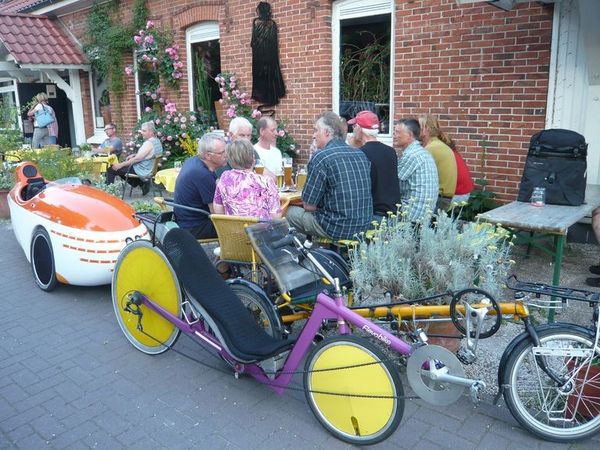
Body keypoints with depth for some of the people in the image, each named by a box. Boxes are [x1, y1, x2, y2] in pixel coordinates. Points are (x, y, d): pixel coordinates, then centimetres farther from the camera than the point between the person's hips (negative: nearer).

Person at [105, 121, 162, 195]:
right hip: (150, 169, 10)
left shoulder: (149, 143, -23)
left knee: (111, 169, -5)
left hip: (142, 171, -10)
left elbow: (137, 159, -23)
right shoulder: (157, 141, 6)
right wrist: (134, 155, 8)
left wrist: (120, 165, -16)